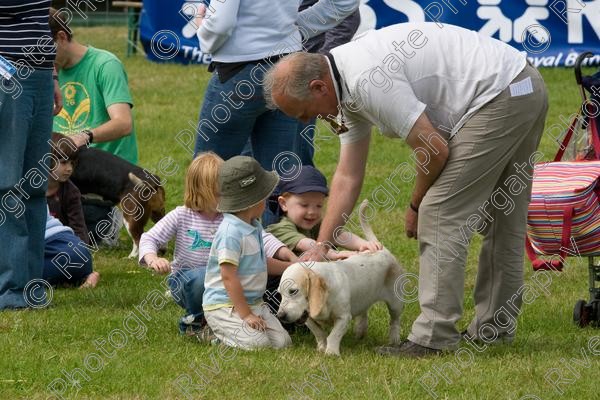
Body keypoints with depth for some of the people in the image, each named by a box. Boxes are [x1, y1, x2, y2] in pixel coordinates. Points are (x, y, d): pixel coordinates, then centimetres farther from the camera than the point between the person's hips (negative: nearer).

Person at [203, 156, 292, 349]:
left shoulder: (254, 227, 11)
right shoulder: (231, 232, -20)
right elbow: (228, 276, -22)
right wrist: (245, 315, -21)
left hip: (253, 302, 9)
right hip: (223, 305, -9)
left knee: (281, 341, -6)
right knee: (257, 343, -25)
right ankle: (212, 333, 0)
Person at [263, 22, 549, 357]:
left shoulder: (368, 80, -22)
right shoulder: (347, 84, 10)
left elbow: (434, 149, -18)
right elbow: (348, 177, 16)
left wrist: (417, 207, 0)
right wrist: (320, 247, 13)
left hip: (499, 97, -11)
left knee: (441, 216, -8)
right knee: (500, 221, 19)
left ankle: (434, 336, -8)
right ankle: (495, 327, 29)